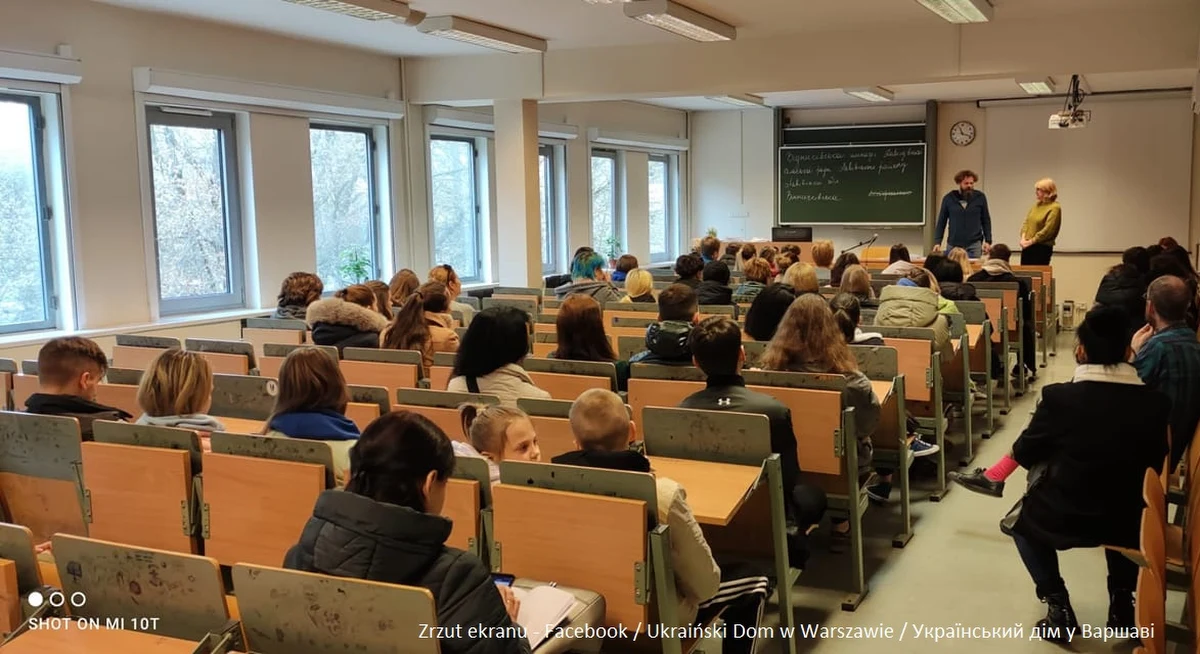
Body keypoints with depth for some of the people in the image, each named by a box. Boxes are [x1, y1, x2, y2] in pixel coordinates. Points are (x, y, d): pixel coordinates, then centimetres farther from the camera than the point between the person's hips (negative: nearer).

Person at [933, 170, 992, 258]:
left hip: (974, 244, 0)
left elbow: (986, 220, 7)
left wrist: (988, 241, 0)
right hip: (953, 244, 1)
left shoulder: (980, 197, 1)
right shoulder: (949, 198, 1)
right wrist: (937, 242, -2)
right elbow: (941, 222, 5)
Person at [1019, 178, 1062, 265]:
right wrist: (1023, 238, -5)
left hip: (1042, 248, -7)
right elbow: (1026, 222, 11)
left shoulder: (1054, 208, -11)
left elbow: (1047, 230, -18)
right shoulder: (1036, 205, 11)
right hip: (1027, 247, 7)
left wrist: (1031, 241, -16)